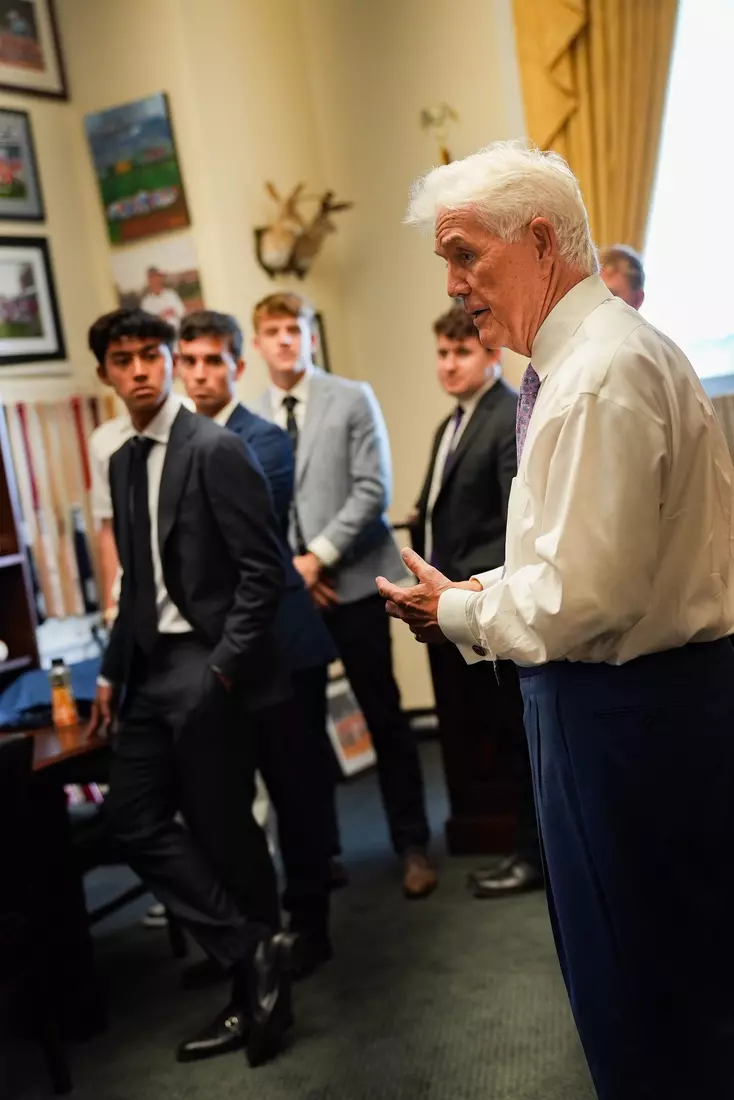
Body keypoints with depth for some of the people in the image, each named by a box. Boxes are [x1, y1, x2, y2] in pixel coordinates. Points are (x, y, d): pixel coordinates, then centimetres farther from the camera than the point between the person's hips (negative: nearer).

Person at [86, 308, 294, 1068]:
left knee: (224, 831, 0)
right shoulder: (122, 464, 13)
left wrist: (222, 668, -17)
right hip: (152, 668, 8)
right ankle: (255, 958, 10)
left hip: (208, 667, -8)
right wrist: (112, 671, 17)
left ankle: (254, 986, 17)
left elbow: (263, 570, -13)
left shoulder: (215, 450, -10)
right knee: (132, 819, 3)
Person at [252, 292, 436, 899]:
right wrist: (285, 567, -7)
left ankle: (412, 845, 16)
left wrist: (320, 555, -13)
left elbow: (373, 490, -7)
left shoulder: (353, 399, 1)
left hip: (353, 579, -2)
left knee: (384, 715, 4)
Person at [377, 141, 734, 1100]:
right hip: (647, 696, 10)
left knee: (650, 994, 6)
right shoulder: (587, 353, 11)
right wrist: (477, 597, 9)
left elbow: (584, 597, -25)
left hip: (631, 711, -10)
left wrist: (459, 613, -9)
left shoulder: (602, 374, -21)